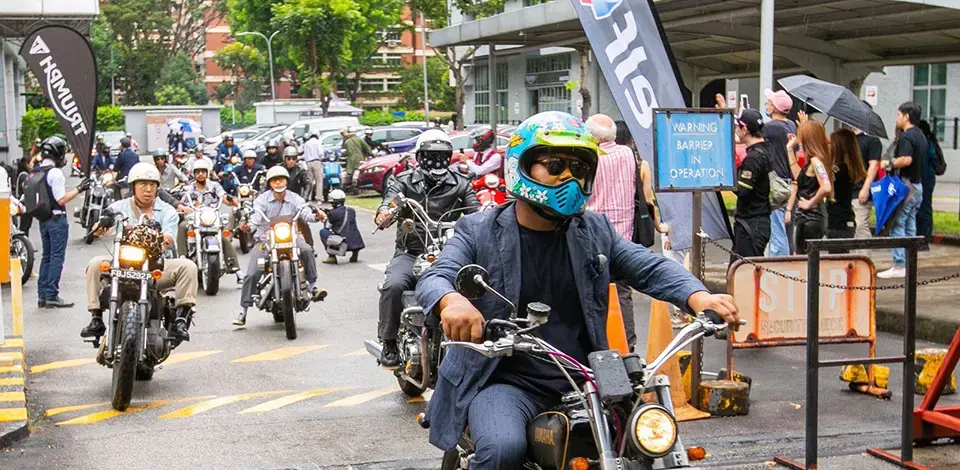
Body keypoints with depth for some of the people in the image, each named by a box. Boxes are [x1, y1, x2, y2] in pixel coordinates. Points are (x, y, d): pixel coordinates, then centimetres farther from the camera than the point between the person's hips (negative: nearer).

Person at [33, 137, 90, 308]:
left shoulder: (34, 172, 8)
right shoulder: (55, 173, -17)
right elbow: (61, 199, -20)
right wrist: (79, 189, -14)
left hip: (43, 220, 8)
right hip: (57, 219, -8)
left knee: (46, 257, 15)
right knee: (57, 258, -3)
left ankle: (42, 296, 17)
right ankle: (52, 296, -4)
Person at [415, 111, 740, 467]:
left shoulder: (595, 232, 12)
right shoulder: (479, 233, 1)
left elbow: (651, 268, 4)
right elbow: (434, 278, -13)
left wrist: (697, 296, -19)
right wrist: (451, 301, -40)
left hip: (582, 382, 4)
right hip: (505, 382, -4)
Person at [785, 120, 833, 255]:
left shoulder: (815, 160, -17)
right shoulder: (810, 160, 11)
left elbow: (826, 187, -31)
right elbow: (798, 176, 27)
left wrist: (810, 203, -17)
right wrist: (790, 149, 26)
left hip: (809, 219, -10)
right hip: (803, 218, 10)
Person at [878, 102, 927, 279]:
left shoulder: (906, 136, -16)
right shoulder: (921, 136, 15)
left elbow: (906, 159, -29)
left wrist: (889, 163, -13)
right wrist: (893, 164, 20)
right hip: (918, 185, 10)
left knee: (897, 225, -7)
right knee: (910, 226, 13)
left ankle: (899, 266, -8)